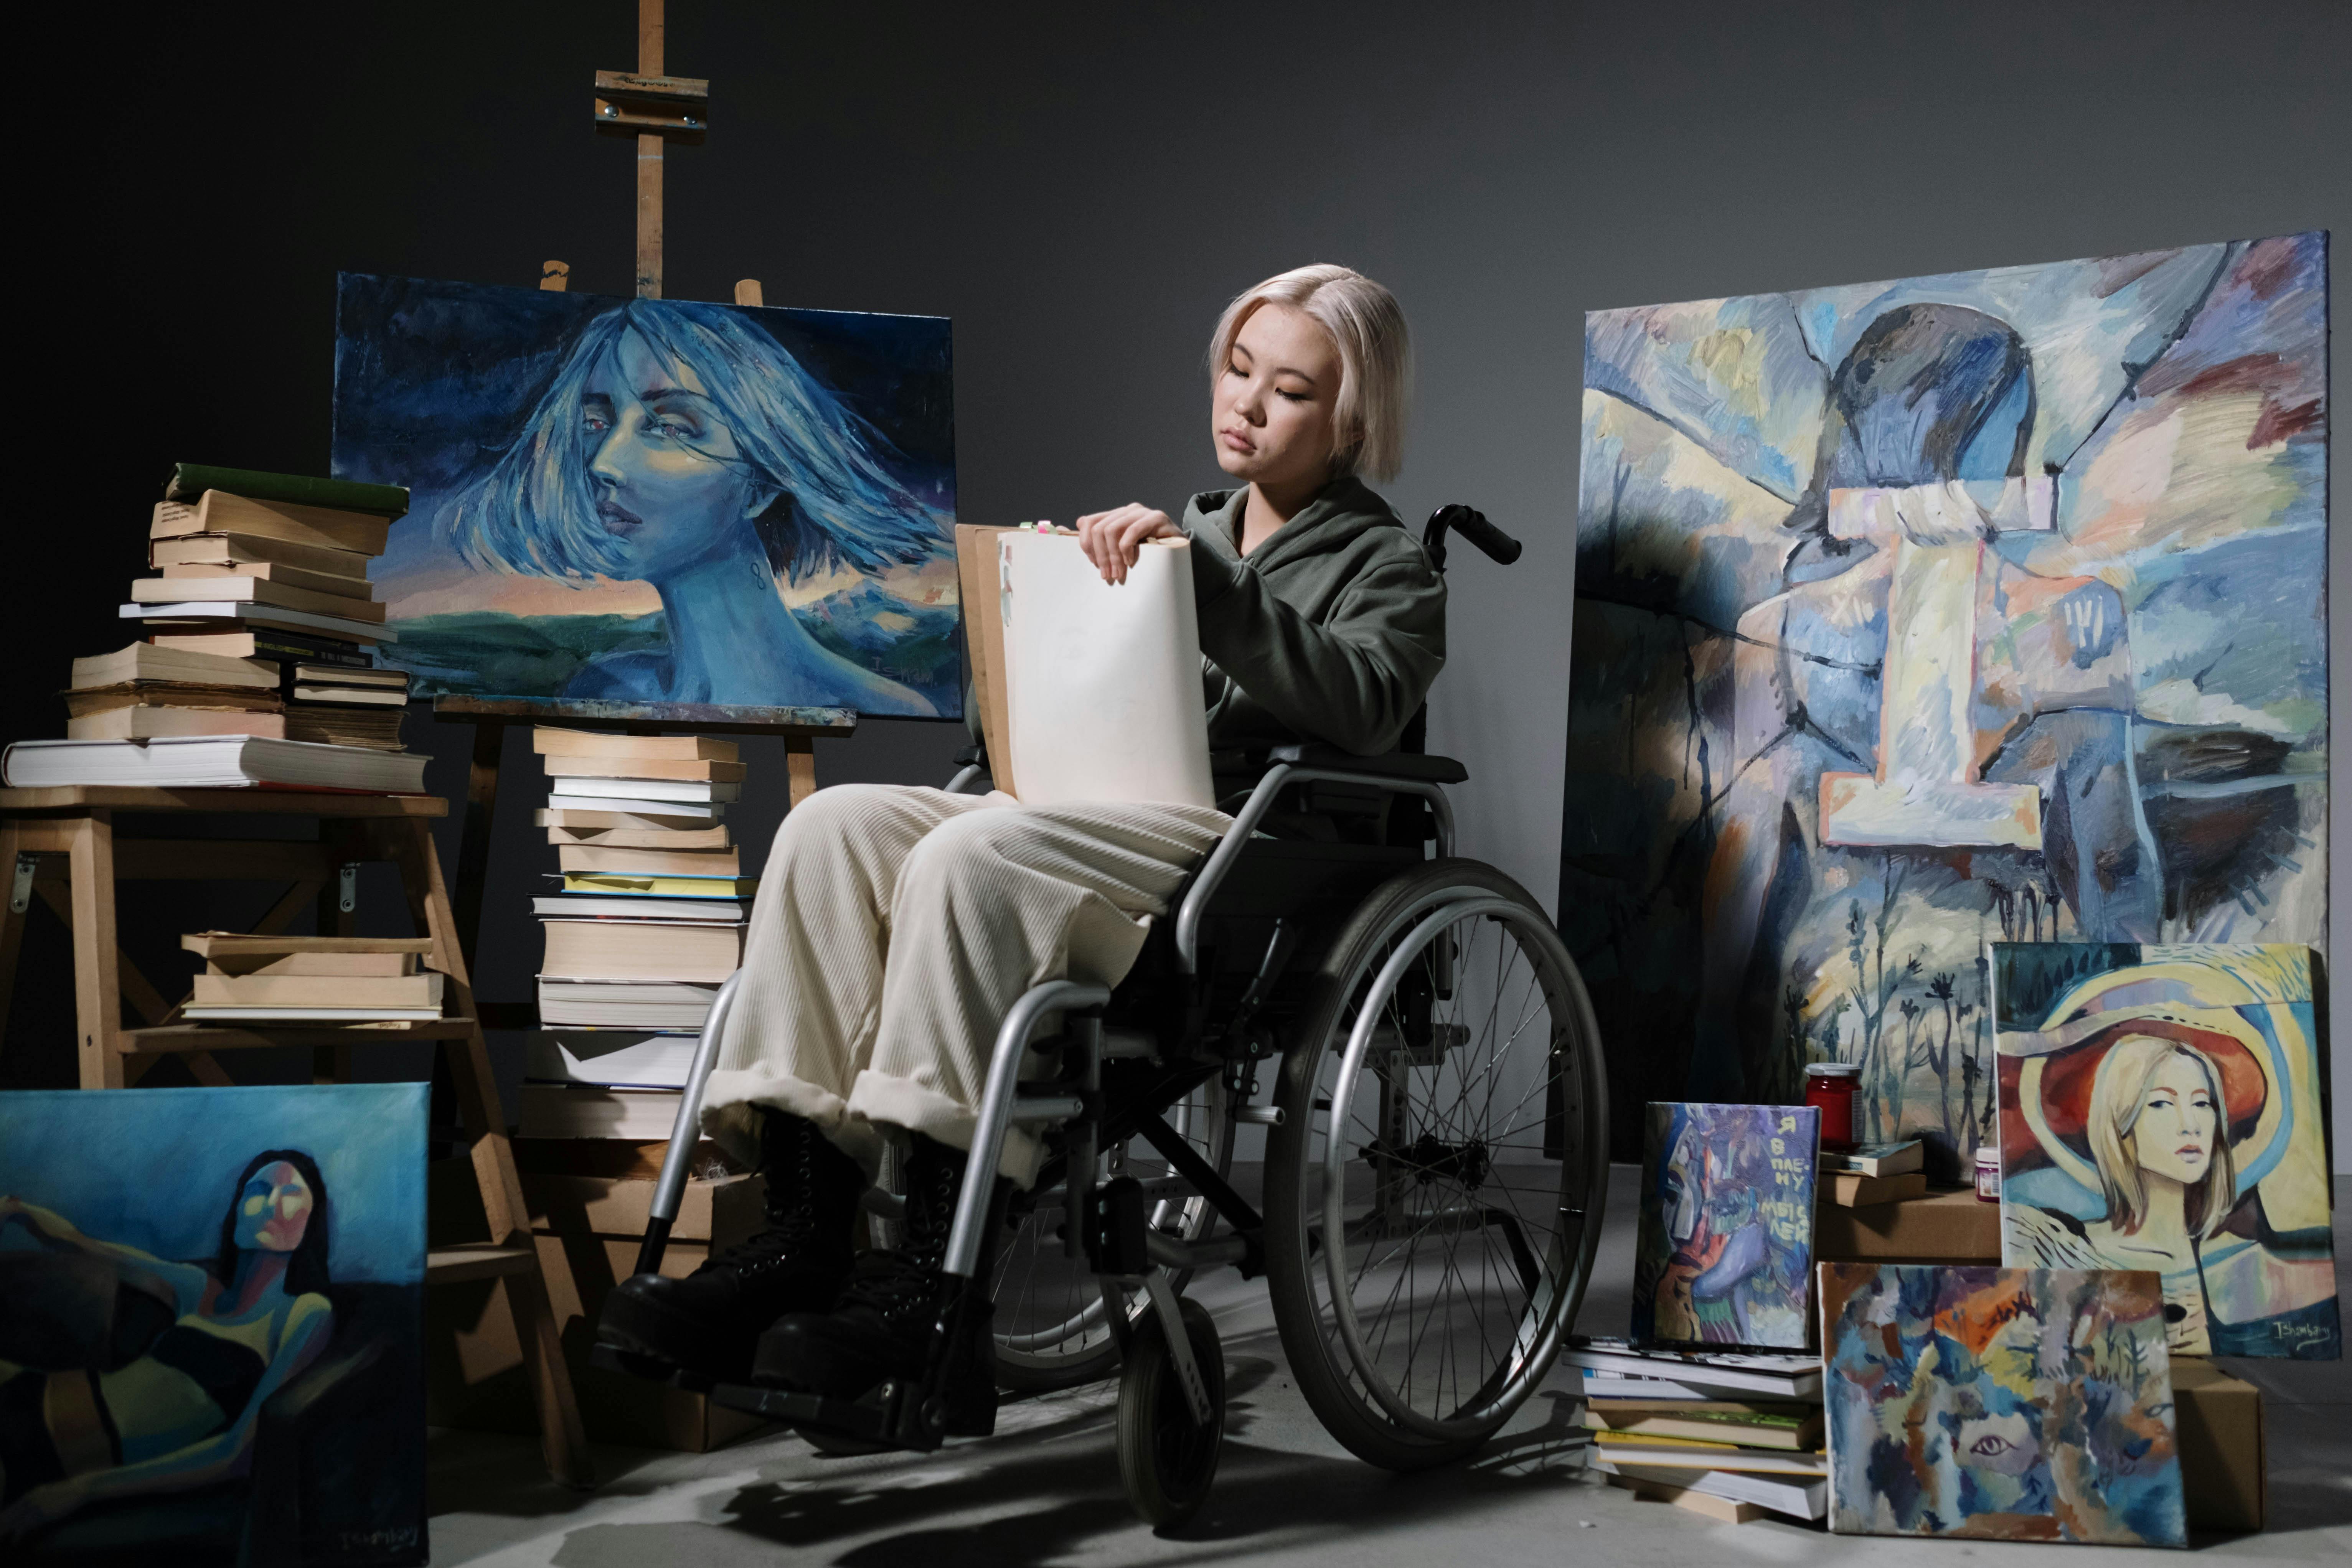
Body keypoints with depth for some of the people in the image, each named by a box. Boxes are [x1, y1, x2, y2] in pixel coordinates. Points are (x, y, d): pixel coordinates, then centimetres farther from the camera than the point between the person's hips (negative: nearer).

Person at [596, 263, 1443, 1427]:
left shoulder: (1386, 568, 11)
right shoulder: (1180, 529, 31)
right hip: (1085, 826, 7)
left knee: (968, 854, -35)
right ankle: (802, 1235, -30)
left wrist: (1201, 577, -20)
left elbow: (1363, 705, -12)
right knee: (834, 823, -22)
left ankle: (937, 1283, -36)